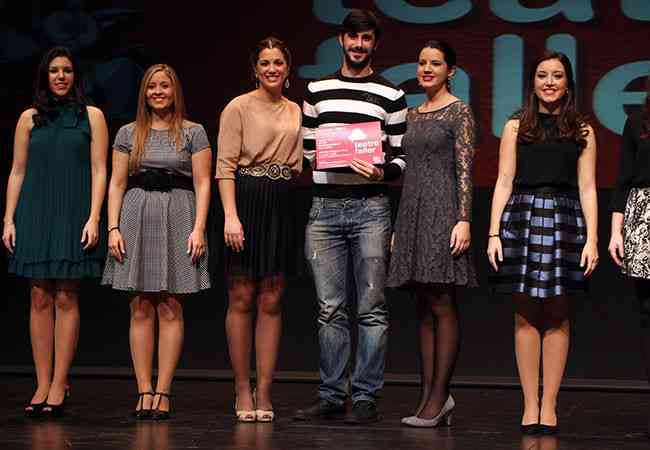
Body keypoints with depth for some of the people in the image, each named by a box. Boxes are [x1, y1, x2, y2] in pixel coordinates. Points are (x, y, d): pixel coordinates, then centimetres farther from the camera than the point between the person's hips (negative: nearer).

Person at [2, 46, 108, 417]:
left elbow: (99, 171, 1)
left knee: (66, 297, -5)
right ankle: (43, 385, 1)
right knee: (40, 297, -1)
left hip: (73, 216, -2)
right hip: (35, 215, 2)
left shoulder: (91, 116, 6)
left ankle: (59, 385, -2)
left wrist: (93, 218, -9)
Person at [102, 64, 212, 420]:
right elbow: (117, 183, 10)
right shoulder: (128, 133, 12)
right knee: (141, 309, -1)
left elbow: (202, 183, 2)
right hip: (136, 218, 2)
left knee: (170, 309, -3)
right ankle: (144, 392, 1)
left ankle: (163, 393, -2)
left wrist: (199, 229, -8)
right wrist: (113, 227, -1)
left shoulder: (193, 133, 6)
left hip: (178, 217, -2)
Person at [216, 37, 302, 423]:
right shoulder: (239, 107, 0)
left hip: (281, 206, 4)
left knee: (271, 301, 4)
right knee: (242, 299, -1)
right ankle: (243, 390, 7)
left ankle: (264, 392, 7)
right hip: (246, 201, -4)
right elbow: (225, 165, -7)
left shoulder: (295, 112, 15)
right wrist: (230, 215, -17)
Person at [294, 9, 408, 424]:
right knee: (331, 309, 5)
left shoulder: (391, 95, 7)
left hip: (370, 207, -2)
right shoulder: (317, 90, 15)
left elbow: (401, 157, 5)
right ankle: (332, 396, 11)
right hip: (324, 208, 3)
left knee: (371, 309, -2)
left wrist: (382, 172, -14)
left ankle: (366, 398, 2)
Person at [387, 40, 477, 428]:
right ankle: (430, 396, 7)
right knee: (425, 308, 6)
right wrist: (398, 226, 17)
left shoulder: (459, 112, -2)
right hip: (413, 209, 7)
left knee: (441, 305, -7)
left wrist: (464, 220, -18)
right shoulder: (412, 114, 18)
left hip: (444, 209, -7)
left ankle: (439, 397, -5)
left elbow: (465, 170, -9)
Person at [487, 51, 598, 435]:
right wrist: (494, 233, -2)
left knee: (557, 316, 0)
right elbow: (504, 183, 7)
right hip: (522, 217, 0)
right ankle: (530, 405, 2)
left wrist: (592, 238, -2)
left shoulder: (582, 131, 11)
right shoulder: (516, 127, 11)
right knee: (526, 315, -1)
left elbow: (587, 188, 7)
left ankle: (549, 406, 5)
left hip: (564, 220, 0)